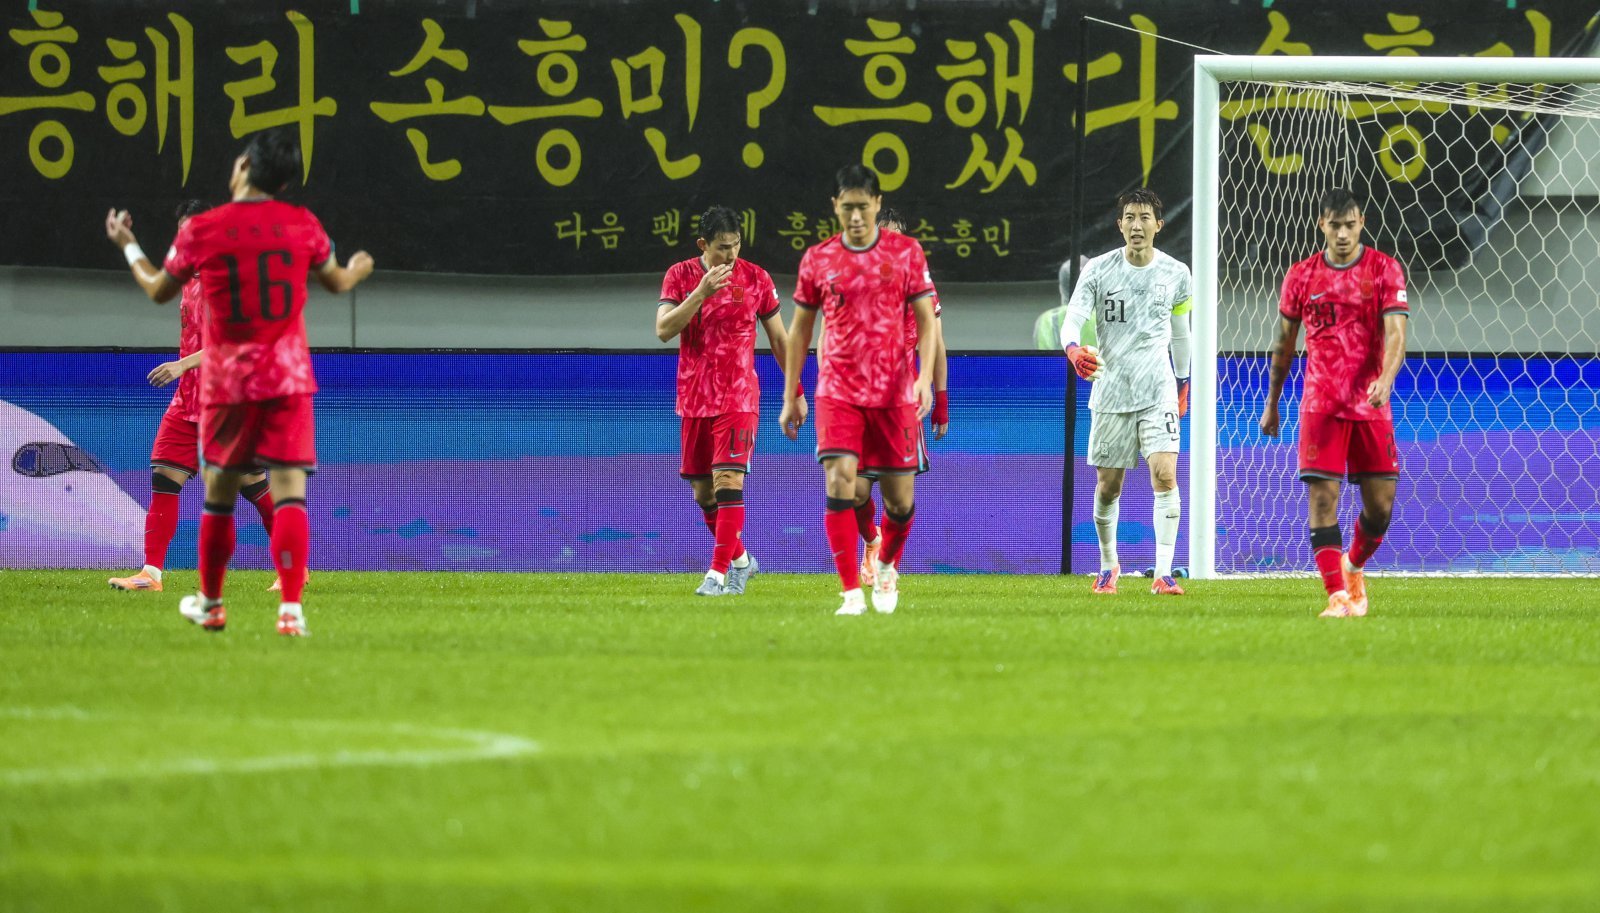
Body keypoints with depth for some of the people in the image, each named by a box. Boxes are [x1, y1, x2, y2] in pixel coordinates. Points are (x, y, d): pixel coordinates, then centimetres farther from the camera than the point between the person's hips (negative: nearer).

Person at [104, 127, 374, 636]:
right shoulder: (303, 226, -2)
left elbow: (158, 290, 11)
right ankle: (290, 608, -18)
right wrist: (357, 270, 43)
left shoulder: (202, 231, -6)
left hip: (226, 382, 0)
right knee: (289, 492, -5)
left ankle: (209, 604, 27)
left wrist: (127, 245, 29)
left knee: (218, 492, 15)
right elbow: (337, 283, 19)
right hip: (288, 380, 0)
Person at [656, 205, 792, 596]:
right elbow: (663, 330, -12)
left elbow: (778, 337, 8)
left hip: (738, 399, -3)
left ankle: (719, 574, -18)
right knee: (703, 491, 10)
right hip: (694, 399, 3)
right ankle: (740, 560, 30)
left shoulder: (755, 278, -1)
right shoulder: (679, 276, 0)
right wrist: (702, 292, -23)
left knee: (728, 480, -17)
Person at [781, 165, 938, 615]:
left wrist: (925, 378, -12)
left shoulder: (906, 252, 1)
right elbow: (799, 330, 12)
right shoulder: (817, 259, 4)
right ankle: (852, 593, -15)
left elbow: (926, 320, 2)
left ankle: (886, 568, 35)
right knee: (840, 481, -17)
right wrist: (790, 397, 11)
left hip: (894, 392, 0)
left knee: (900, 497, 5)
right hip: (837, 390, 0)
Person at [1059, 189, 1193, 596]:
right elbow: (1071, 320, -10)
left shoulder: (1176, 274, 3)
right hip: (1110, 390, 0)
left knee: (1165, 474, -16)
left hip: (1158, 391, 0)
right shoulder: (1099, 270, -3)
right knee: (1108, 486, 6)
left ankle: (1163, 574, -17)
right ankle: (1108, 565, 30)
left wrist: (1183, 381, 26)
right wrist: (1074, 349, -33)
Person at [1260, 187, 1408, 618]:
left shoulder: (1384, 269, 0)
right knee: (1322, 498, -11)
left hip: (1371, 404, 0)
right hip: (1320, 404, 0)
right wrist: (1271, 403, 18)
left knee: (1380, 505, 1)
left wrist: (1385, 380, -28)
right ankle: (1338, 596, -9)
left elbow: (1395, 333, -10)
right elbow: (1284, 344, 15)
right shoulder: (1301, 276, 5)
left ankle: (1354, 568, 29)